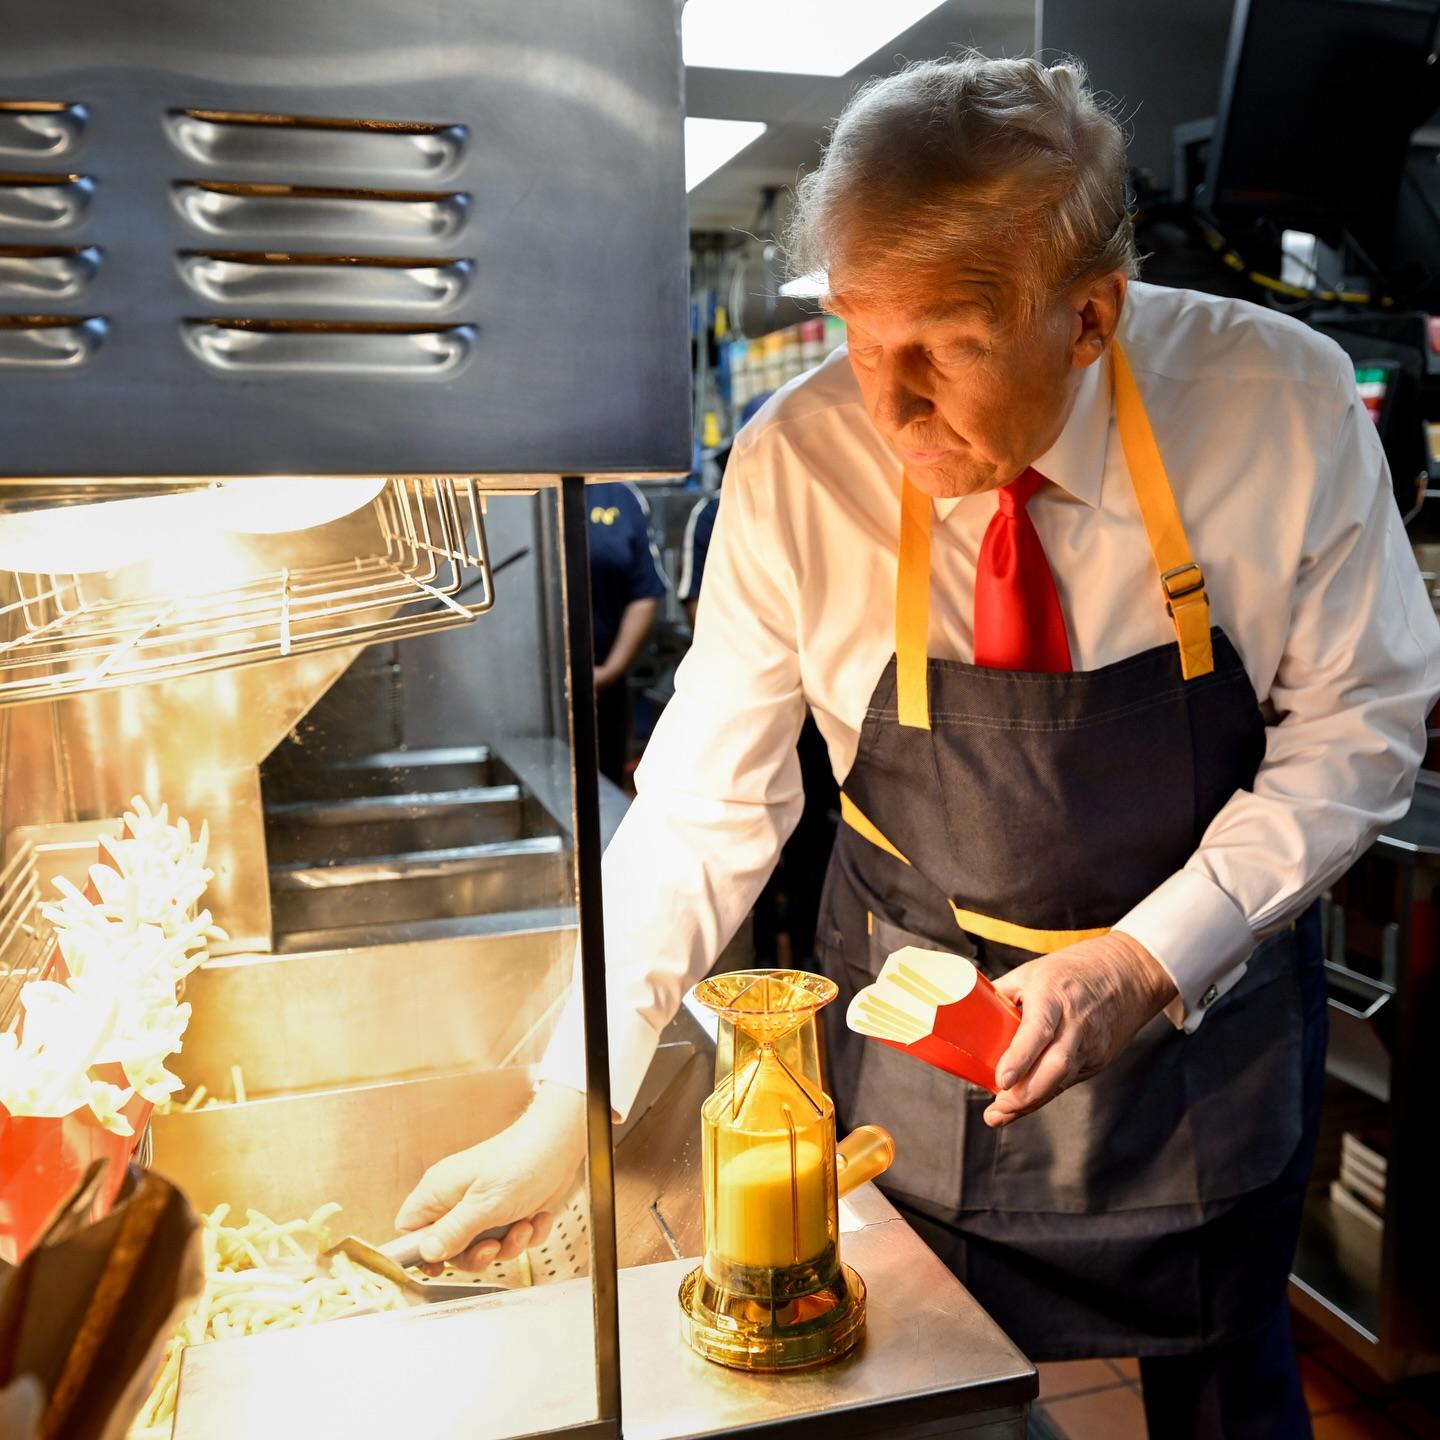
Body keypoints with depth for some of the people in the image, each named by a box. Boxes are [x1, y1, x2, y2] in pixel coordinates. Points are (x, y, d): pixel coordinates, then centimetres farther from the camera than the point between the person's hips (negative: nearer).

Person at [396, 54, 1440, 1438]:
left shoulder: (1284, 402, -19)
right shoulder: (799, 465, -20)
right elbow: (705, 806, -14)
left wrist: (1152, 959, -21)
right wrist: (565, 1115, -14)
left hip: (1201, 991, 1)